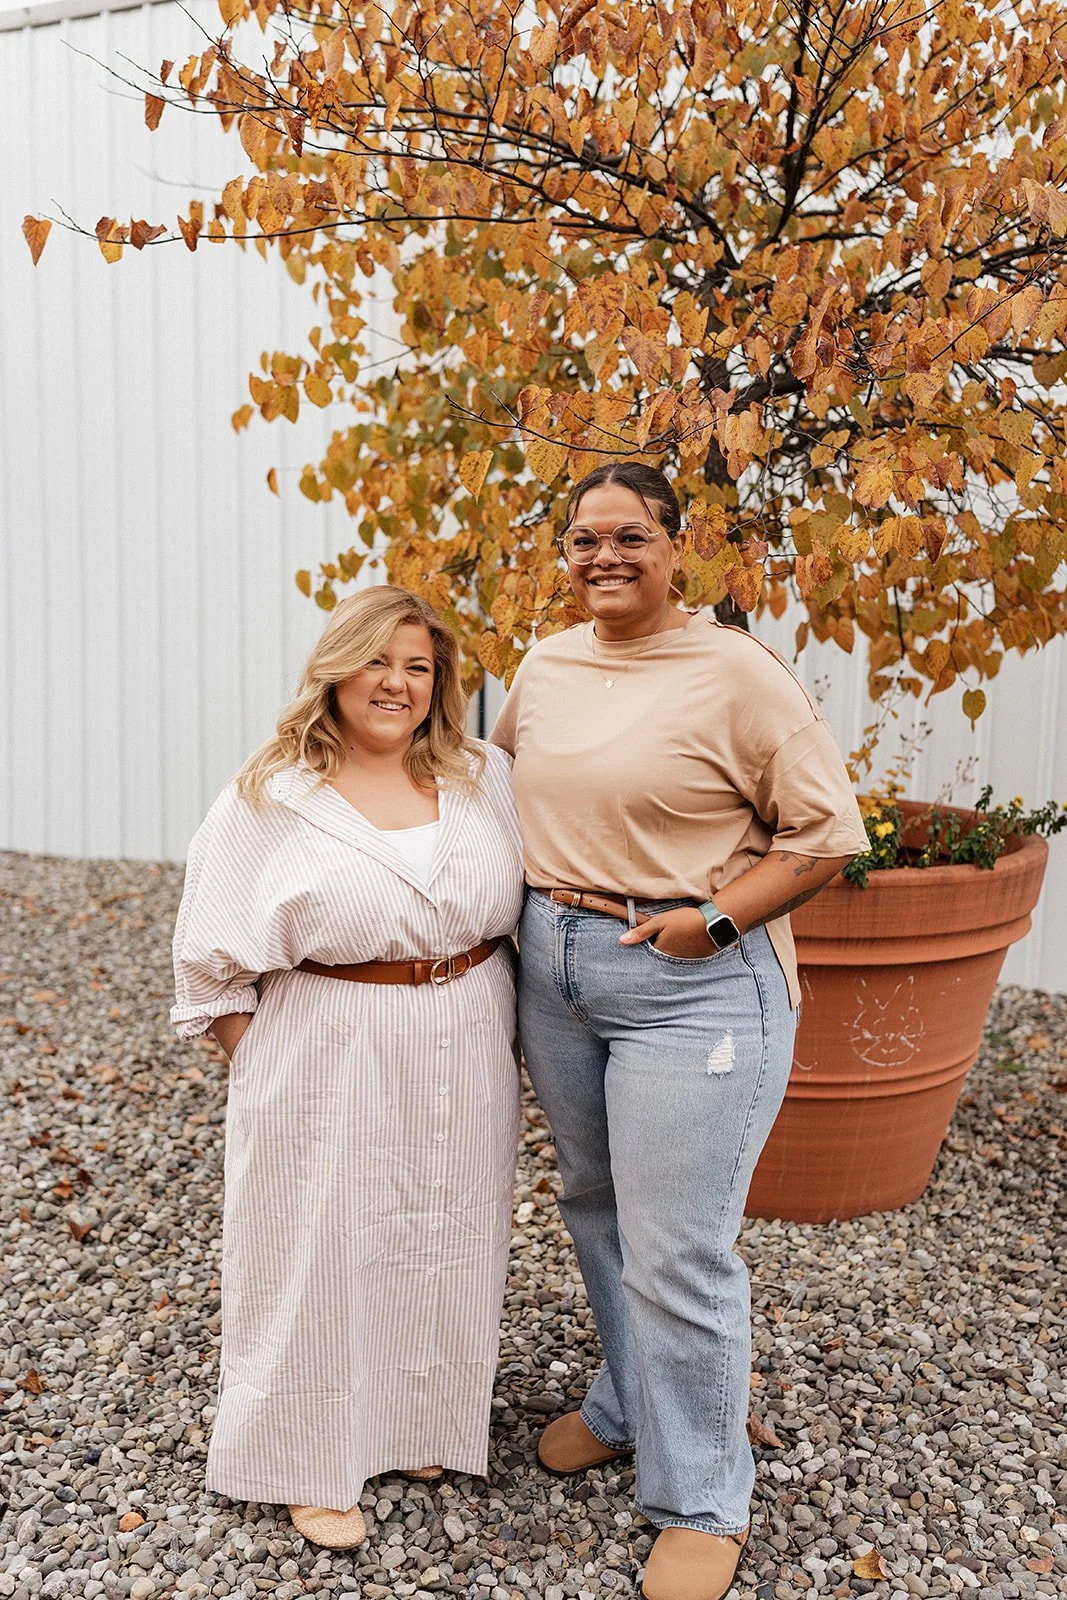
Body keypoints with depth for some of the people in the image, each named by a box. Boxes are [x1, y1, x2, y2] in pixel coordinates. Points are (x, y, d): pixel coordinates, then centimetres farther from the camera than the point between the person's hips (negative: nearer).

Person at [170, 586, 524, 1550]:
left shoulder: (486, 778, 2)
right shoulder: (271, 797, -7)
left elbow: (533, 901, 9)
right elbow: (214, 956, -3)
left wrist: (510, 1030, 5)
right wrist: (265, 1062, -7)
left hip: (464, 1059, 4)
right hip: (329, 1062, -3)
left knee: (446, 1248, 17)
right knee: (325, 1252, 9)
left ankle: (428, 1427, 40)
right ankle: (315, 1466, 30)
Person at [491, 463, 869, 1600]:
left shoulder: (736, 672, -13)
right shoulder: (544, 666, 6)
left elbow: (827, 833, -11)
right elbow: (505, 781, 22)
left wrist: (714, 920, -18)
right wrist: (534, 901, 10)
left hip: (692, 984, -6)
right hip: (552, 962, 7)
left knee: (677, 1252, 0)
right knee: (593, 1203, 21)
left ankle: (702, 1503, 23)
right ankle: (628, 1403, 45)